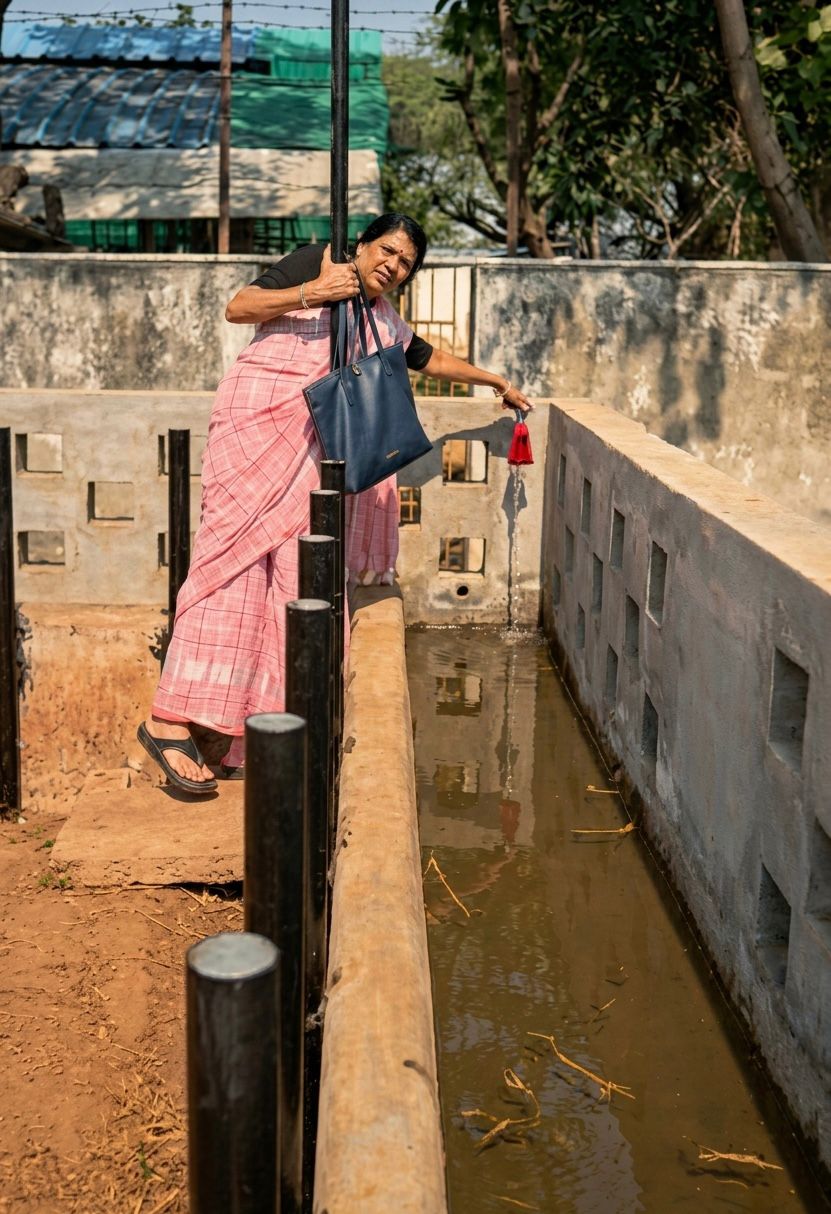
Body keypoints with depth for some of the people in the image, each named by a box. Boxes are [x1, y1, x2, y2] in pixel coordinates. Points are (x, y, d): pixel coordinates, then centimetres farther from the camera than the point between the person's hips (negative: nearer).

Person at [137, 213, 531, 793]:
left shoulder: (387, 322, 23)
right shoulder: (316, 262, 5)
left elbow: (432, 358, 41)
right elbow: (238, 308, -4)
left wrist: (496, 381, 50)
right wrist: (313, 293, -15)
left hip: (312, 451, 7)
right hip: (259, 419, -7)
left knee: (296, 575, -4)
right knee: (236, 561, -18)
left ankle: (253, 743, -2)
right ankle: (169, 720, -21)